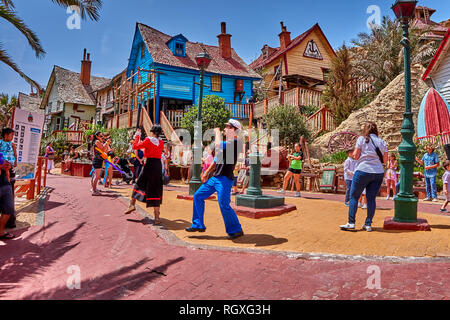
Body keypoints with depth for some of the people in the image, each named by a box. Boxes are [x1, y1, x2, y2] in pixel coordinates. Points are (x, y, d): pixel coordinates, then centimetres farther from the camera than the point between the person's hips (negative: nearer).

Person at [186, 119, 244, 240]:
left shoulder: (236, 142, -11)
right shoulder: (226, 143, 19)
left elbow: (218, 145, -26)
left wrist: (217, 132, -8)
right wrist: (207, 172, 23)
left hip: (225, 179, -10)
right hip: (216, 177, 10)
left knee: (224, 205, -12)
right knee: (198, 196, 10)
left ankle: (236, 230, 7)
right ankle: (198, 225, 19)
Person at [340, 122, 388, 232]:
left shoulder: (362, 139, -1)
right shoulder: (382, 142, 10)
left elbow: (356, 156, -3)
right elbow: (385, 160, 8)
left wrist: (354, 154, 17)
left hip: (363, 171, -4)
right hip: (378, 173, 4)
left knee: (354, 196, 4)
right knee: (371, 198, 8)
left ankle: (351, 223, 1)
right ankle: (368, 224, 9)